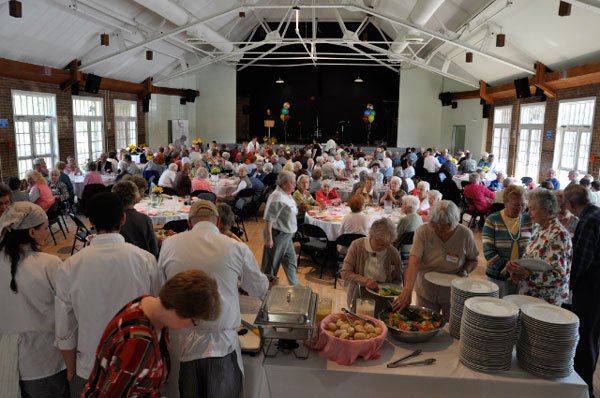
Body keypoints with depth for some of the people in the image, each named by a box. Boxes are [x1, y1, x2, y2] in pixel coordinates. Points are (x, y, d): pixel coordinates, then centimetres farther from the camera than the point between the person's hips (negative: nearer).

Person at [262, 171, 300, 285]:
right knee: (272, 263, 7)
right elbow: (268, 219, -26)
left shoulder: (287, 195, 6)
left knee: (291, 261, 17)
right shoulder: (277, 198, -24)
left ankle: (294, 285, 30)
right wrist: (269, 238, -26)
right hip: (277, 235, -9)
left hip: (287, 235, 9)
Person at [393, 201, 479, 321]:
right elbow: (414, 263, -29)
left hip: (453, 294, 1)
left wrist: (466, 270, -18)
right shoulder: (422, 231, -20)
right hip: (426, 292, 0)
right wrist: (407, 290, -41)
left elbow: (473, 260, 3)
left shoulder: (465, 234, -15)